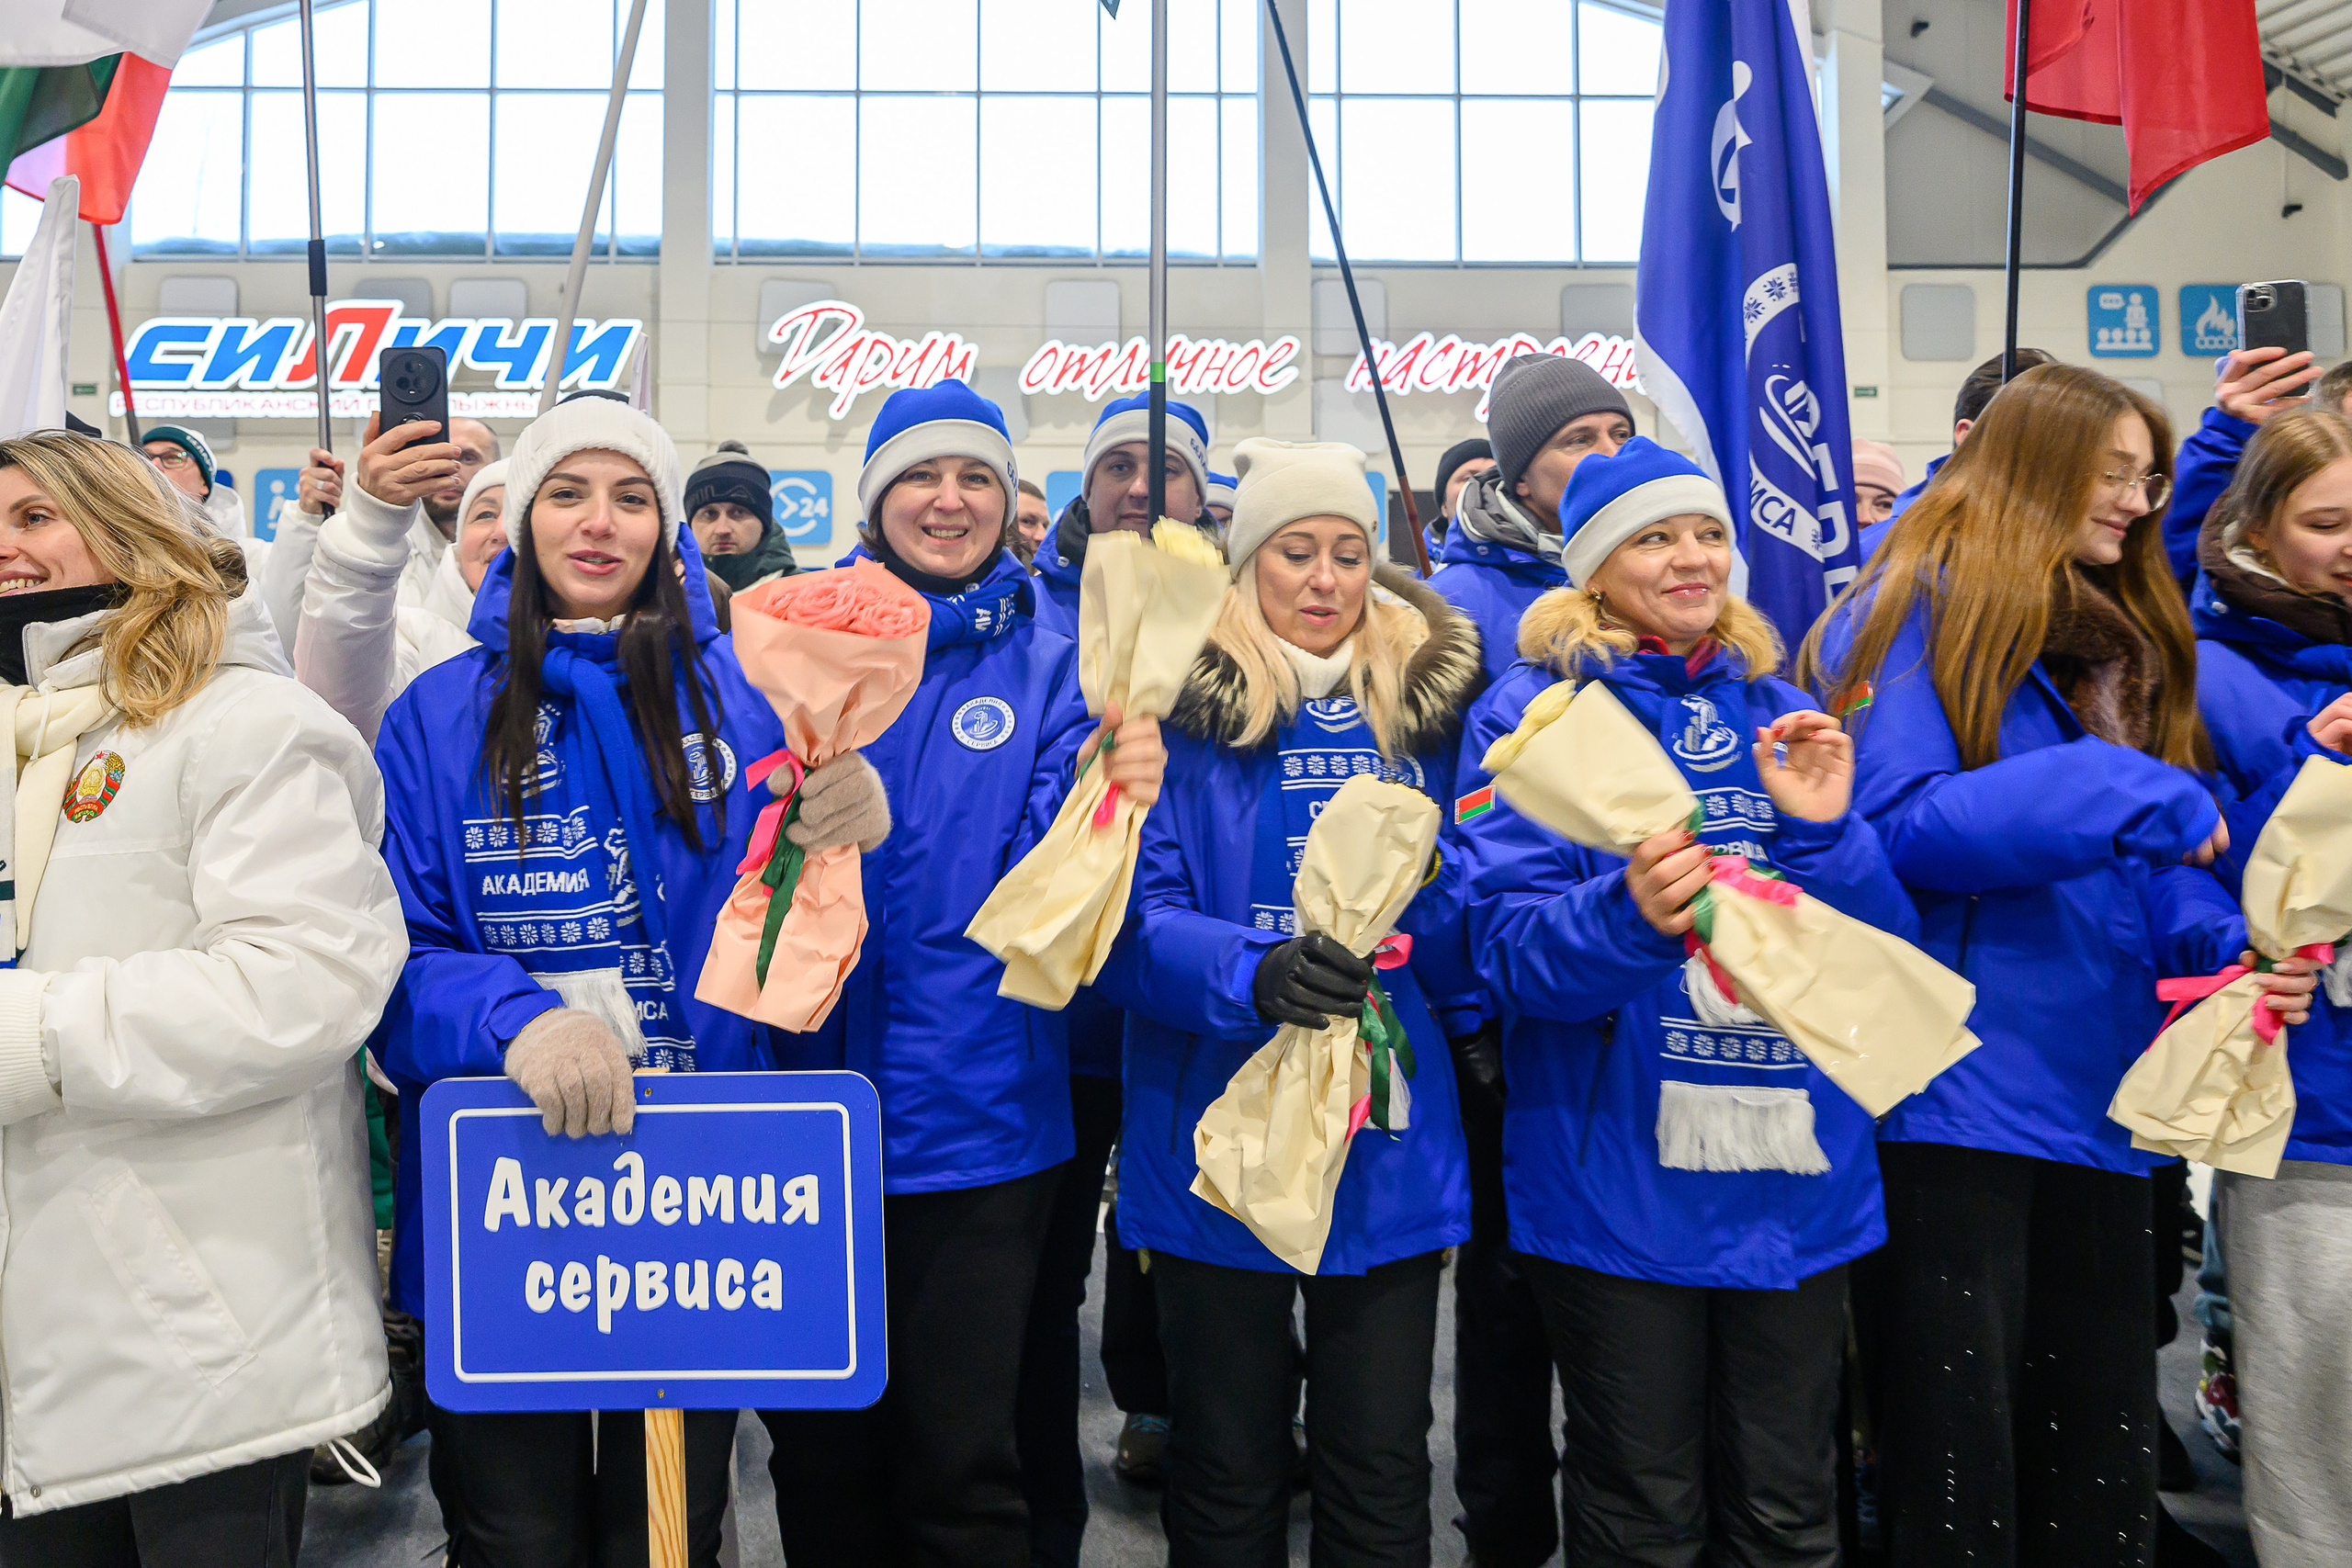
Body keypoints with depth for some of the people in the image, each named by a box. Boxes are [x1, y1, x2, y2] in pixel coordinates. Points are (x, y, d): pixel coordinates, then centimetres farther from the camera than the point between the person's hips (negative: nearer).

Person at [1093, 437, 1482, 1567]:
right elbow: (1133, 921, -12)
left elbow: (1466, 922, 7)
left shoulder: (1427, 706, 6)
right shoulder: (1181, 708, -3)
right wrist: (1254, 973, -30)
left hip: (1390, 1145, 2)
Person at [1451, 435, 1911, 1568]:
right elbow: (1509, 944, -12)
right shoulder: (1533, 712, -2)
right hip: (1618, 1180, -4)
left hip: (1799, 1176, 4)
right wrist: (1630, 918, -31)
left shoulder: (1785, 717, 11)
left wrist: (1826, 831, -12)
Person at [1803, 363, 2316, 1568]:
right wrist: (2124, 795, -20)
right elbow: (1893, 824, -19)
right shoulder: (1919, 612, -7)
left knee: (2105, 1472, 17)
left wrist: (2226, 949, -6)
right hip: (1953, 1100, -7)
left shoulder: (2127, 640, 16)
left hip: (2099, 1102, 8)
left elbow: (2161, 870, 14)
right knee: (1958, 1471, 4)